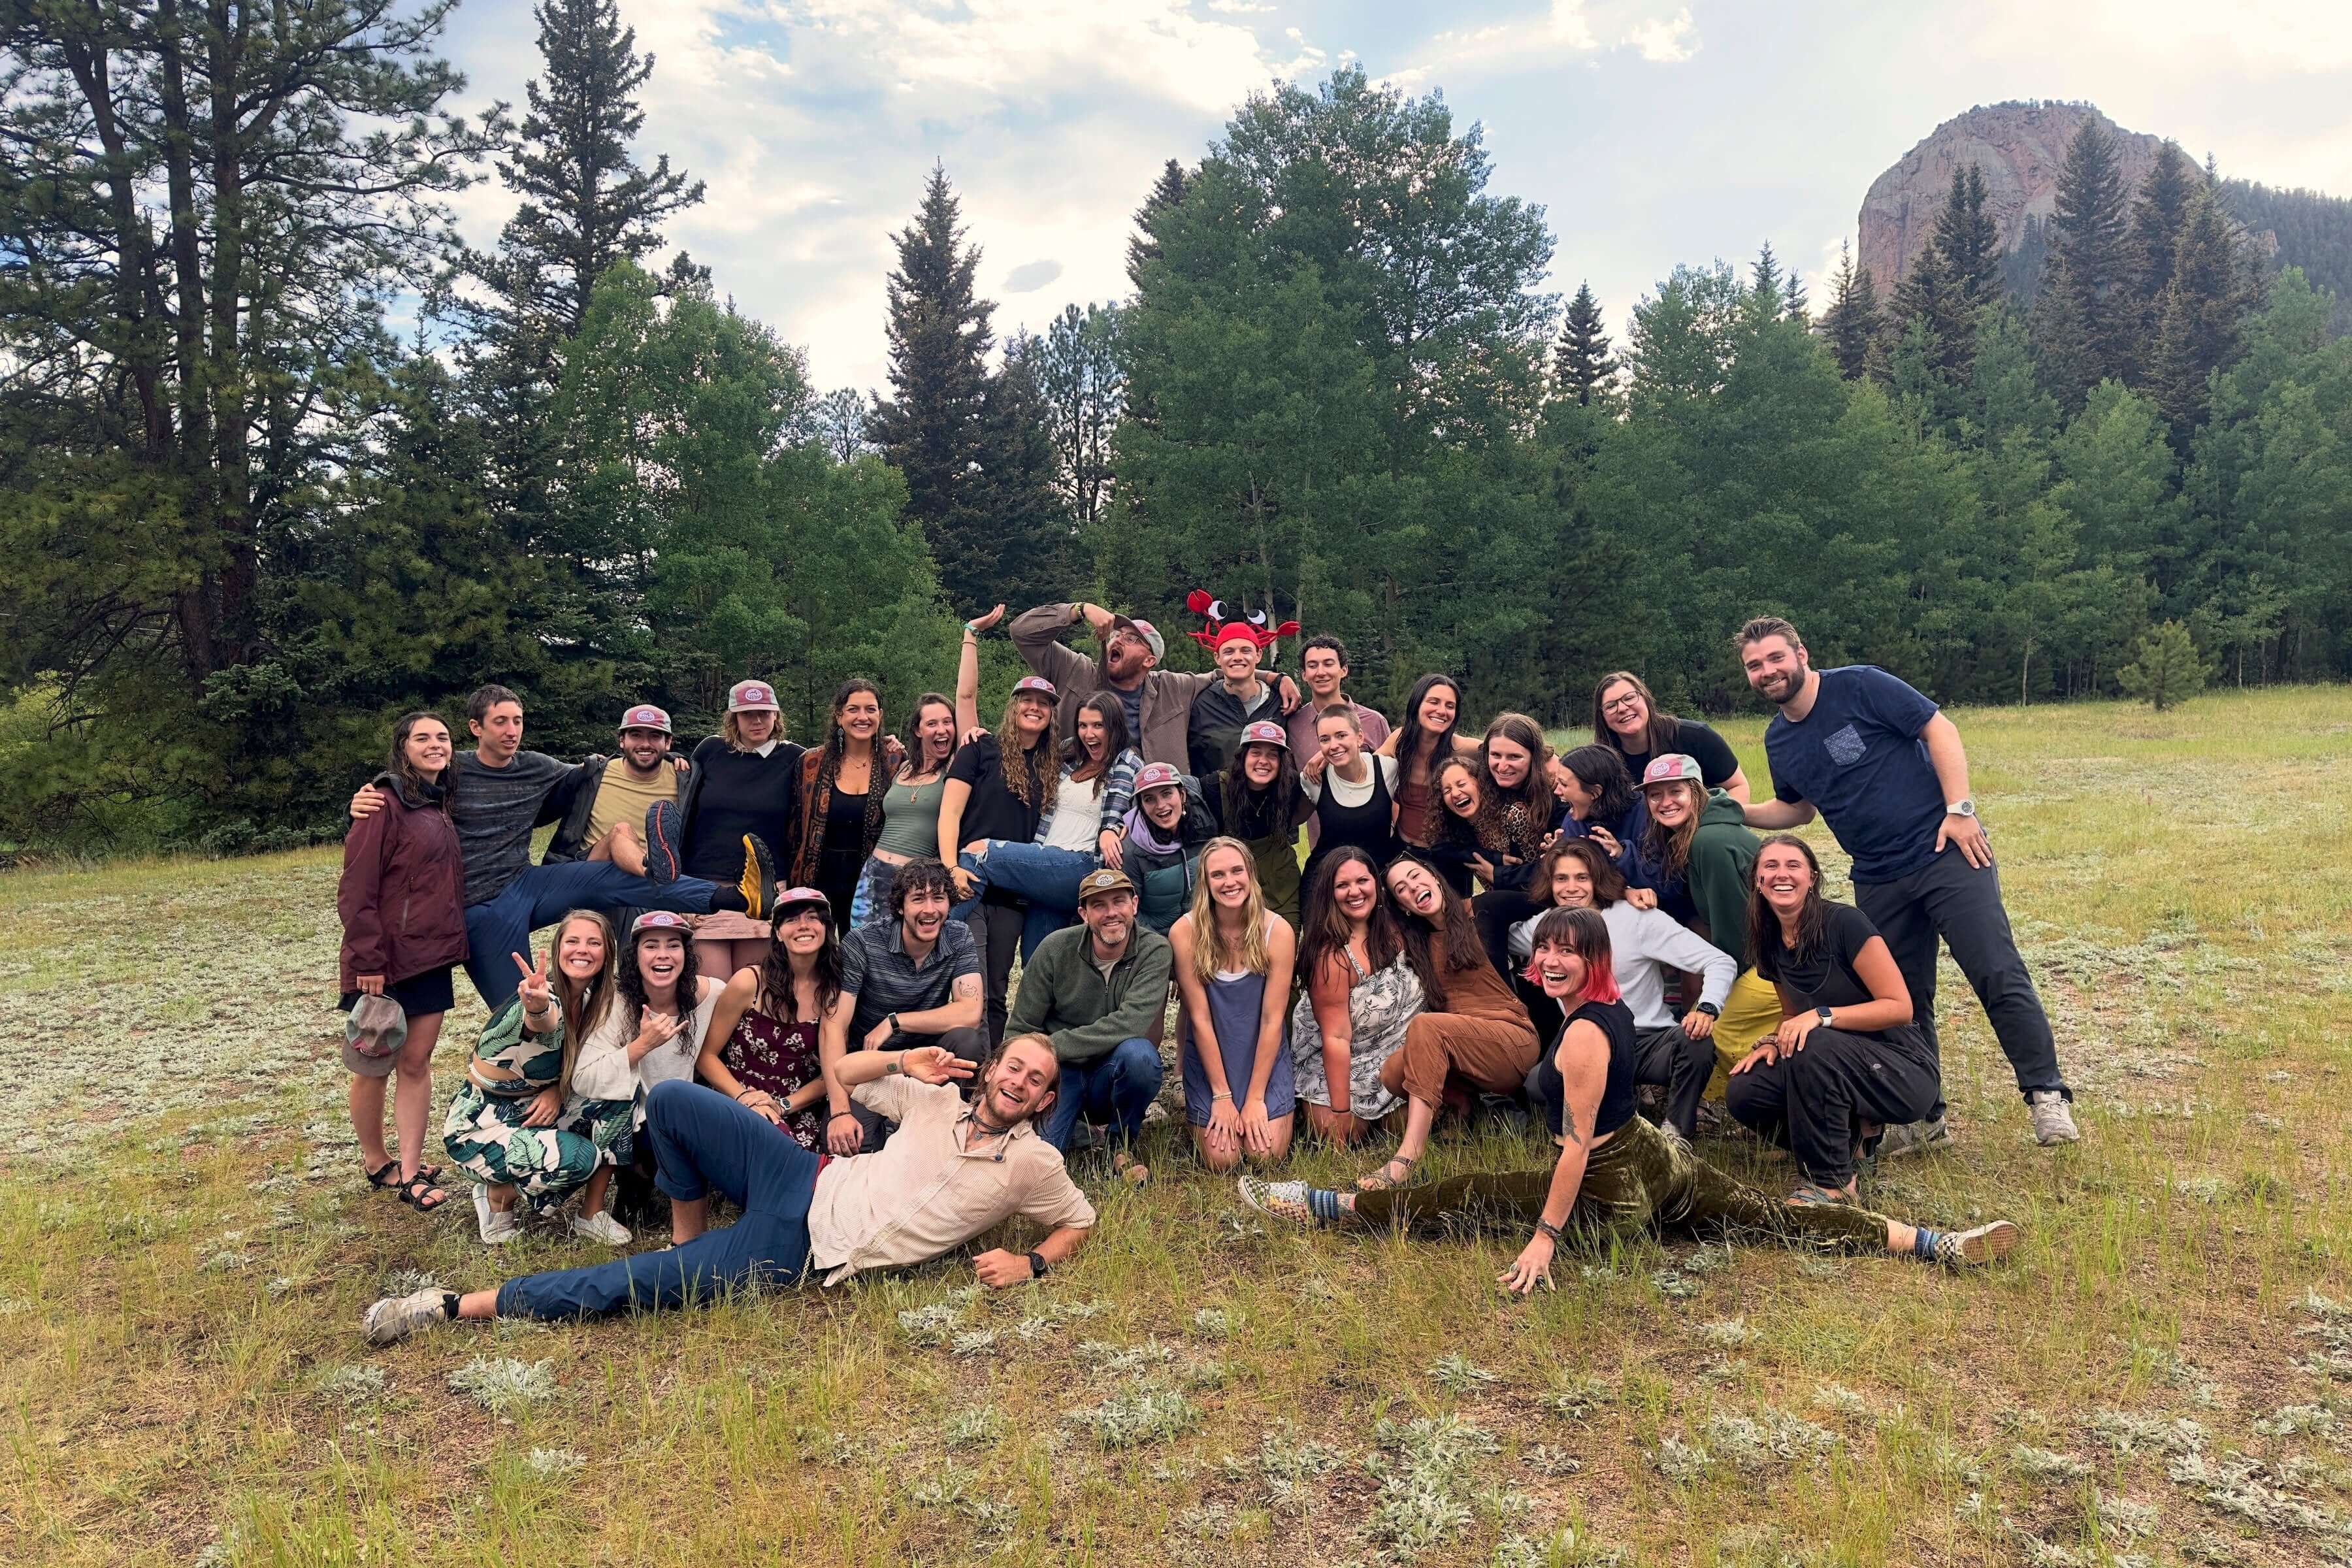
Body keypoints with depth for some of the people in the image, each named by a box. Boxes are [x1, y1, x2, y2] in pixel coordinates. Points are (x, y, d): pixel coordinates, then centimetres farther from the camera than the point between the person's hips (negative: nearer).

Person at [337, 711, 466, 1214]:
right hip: (386, 964, -7)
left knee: (416, 1063, 8)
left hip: (433, 959, 7)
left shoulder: (441, 806, 11)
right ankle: (375, 1163, 25)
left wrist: (455, 944, 16)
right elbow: (356, 890, -16)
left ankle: (409, 1172, 12)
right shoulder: (385, 804, -12)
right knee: (376, 1066, 9)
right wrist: (368, 961, -19)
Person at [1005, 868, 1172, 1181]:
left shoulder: (1154, 950, -11)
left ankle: (1123, 1143, -6)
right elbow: (1020, 1031, -2)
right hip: (1061, 1073, 0)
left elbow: (1132, 1024, -26)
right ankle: (1081, 1131, 8)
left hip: (1114, 1077, 1)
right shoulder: (1056, 948, -7)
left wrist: (1053, 1045, -26)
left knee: (1138, 1052, -34)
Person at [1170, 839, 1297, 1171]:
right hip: (1209, 1056, 0)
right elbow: (1200, 1017, -13)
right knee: (1222, 1159, -9)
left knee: (1266, 1154, -11)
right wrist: (1222, 1095, -12)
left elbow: (1272, 1020, -13)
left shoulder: (1278, 931, -15)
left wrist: (1255, 1097, -13)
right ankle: (1197, 1118, 23)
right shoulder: (1186, 932, -17)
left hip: (1264, 1054, 1)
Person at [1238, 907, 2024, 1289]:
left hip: (1614, 1199, -8)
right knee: (1771, 1217, 11)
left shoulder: (1582, 1035, -24)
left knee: (1465, 1200, -7)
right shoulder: (1611, 1002, 3)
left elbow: (1577, 1146, -25)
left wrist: (1545, 1238, -22)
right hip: (1659, 1160, 9)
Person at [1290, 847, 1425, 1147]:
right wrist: (1340, 1112, -23)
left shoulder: (1392, 931, -8)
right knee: (1338, 1140, -11)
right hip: (1343, 1067, -5)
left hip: (1396, 1061, 5)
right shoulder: (1332, 956, -28)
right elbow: (1336, 1037, -26)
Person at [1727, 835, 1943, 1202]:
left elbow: (1900, 1007, -19)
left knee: (1813, 1045, -35)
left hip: (1905, 1072, -6)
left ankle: (1833, 1183, -19)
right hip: (1836, 1066, 7)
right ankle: (1849, 1134, 7)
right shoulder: (1771, 942, 3)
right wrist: (1773, 1041, -5)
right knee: (1742, 1094, -15)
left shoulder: (1844, 923, -18)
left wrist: (1823, 1015, -30)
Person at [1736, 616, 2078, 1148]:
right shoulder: (1779, 740, 8)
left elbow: (1939, 728, -11)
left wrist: (1959, 809, -18)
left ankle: (2047, 1096, 1)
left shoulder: (1859, 686, -10)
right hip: (1878, 881, 6)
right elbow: (1796, 808, 23)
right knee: (1902, 1001, 10)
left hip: (1945, 851, -6)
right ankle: (1925, 1119, 20)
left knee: (1998, 976, -11)